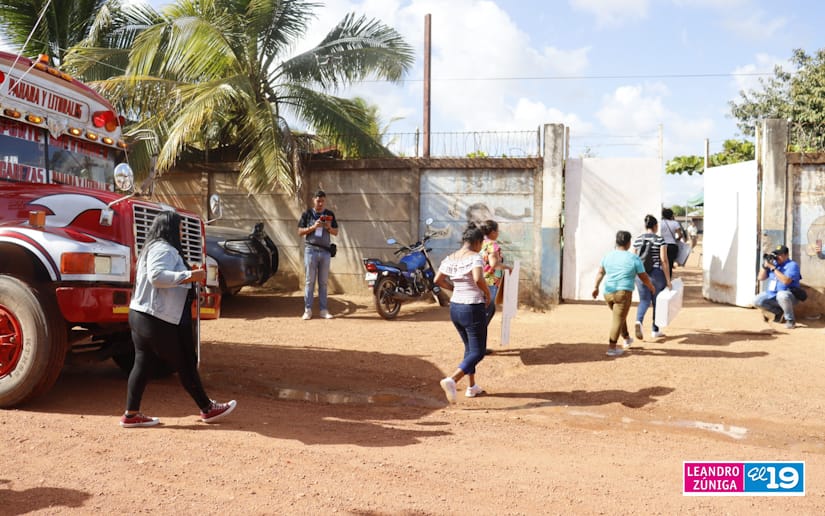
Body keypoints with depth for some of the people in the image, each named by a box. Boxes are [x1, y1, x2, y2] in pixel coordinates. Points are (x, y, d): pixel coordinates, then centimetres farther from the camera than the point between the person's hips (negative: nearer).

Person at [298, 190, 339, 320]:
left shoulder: (330, 214, 10)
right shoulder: (307, 214, 3)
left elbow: (336, 232, 12)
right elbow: (300, 232, 1)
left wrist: (329, 227, -9)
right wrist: (313, 227, -13)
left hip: (325, 251, 2)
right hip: (311, 250, -2)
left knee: (323, 282, 5)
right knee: (309, 281, -2)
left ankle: (324, 310, 8)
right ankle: (308, 310, 0)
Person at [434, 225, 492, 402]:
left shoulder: (450, 258, 5)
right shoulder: (475, 257, -15)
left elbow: (437, 280, 8)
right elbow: (478, 279, -31)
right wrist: (488, 294, -13)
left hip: (455, 308, 8)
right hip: (473, 309, -8)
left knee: (469, 348, 23)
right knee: (478, 352, 0)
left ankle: (472, 387, 30)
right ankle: (451, 380, -19)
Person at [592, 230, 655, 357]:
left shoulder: (608, 256, 7)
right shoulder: (634, 258, -6)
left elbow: (600, 273, 13)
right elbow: (644, 277, 1)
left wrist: (596, 287, 21)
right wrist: (651, 286, 18)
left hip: (608, 293, 5)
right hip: (623, 293, -5)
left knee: (619, 316, 25)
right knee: (618, 320, -3)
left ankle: (626, 339, 37)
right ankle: (611, 348, -4)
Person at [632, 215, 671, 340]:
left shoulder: (637, 239, 3)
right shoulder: (660, 240, -8)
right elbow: (664, 261, -12)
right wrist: (668, 279, -7)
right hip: (657, 274, -3)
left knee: (644, 301, 9)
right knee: (657, 302, 13)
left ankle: (639, 321, -20)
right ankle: (655, 331, 22)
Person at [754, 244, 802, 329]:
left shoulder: (792, 265, -12)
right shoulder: (773, 263, 8)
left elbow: (786, 281, -29)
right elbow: (760, 278, 7)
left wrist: (773, 268, -26)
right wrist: (765, 265, -7)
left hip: (789, 295, -7)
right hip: (771, 294, 7)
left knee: (782, 295, -41)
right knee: (756, 301, -10)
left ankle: (790, 320, -16)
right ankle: (779, 311, 14)